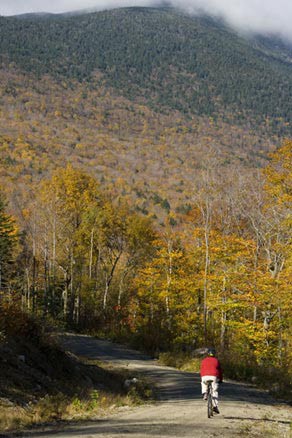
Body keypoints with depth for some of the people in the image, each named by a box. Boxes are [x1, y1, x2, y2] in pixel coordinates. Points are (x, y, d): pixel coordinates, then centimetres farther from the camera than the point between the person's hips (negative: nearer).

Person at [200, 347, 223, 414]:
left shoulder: (204, 360, 15)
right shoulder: (216, 360, 13)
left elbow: (201, 370, 17)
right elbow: (220, 371, 16)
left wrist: (202, 378, 29)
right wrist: (221, 379, 26)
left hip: (205, 376, 1)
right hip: (214, 377, -1)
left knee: (203, 384, 35)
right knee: (215, 392, 6)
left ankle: (204, 393, 11)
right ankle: (215, 406, -3)